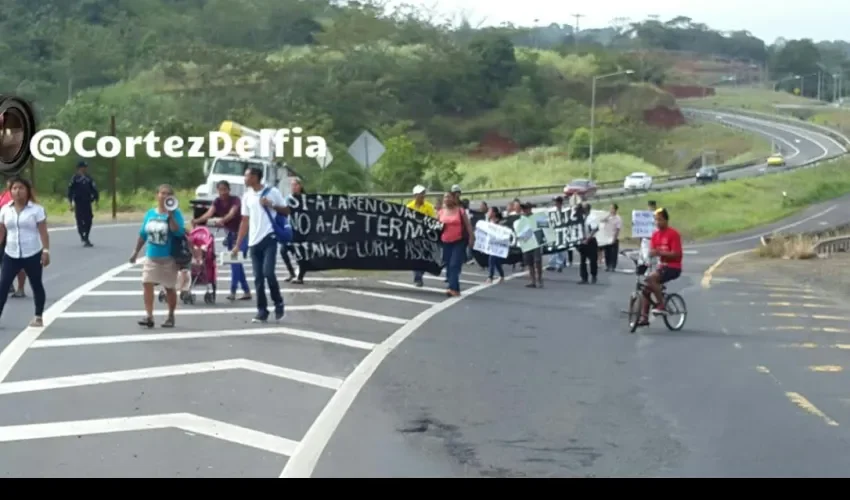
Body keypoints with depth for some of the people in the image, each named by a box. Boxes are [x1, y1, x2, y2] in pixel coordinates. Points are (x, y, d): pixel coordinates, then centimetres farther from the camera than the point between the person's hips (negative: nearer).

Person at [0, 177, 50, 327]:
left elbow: (43, 232, -8)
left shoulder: (36, 209, -6)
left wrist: (46, 251, -15)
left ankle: (38, 317, 18)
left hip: (33, 255, -3)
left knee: (36, 285, 8)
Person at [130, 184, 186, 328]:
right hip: (151, 257, 4)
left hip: (168, 258, -4)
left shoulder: (175, 213, -7)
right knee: (147, 284, -9)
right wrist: (136, 251, 16)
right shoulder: (150, 213, 7)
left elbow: (179, 232, -23)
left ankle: (170, 316, 22)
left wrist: (170, 216, -26)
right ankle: (149, 316, -9)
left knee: (170, 288, 6)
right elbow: (143, 234, 15)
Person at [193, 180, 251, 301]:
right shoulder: (217, 202, -3)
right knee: (235, 263, 7)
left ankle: (233, 291, -17)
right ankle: (246, 292, 14)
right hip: (231, 233, 7)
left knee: (236, 261, -16)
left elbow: (232, 213, -36)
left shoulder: (235, 200, -18)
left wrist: (221, 220, -56)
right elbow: (209, 213, -21)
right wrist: (197, 221, -40)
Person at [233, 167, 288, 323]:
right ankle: (262, 311, 9)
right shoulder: (247, 196, 11)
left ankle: (278, 303, 4)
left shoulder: (272, 192, -2)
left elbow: (286, 211, 5)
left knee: (268, 272, -16)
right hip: (254, 242, 5)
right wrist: (238, 244, 12)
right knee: (258, 278, 4)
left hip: (269, 239, -5)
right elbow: (245, 221, 15)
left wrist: (271, 205, -13)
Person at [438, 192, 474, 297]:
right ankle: (455, 289, 14)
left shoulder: (460, 210, -3)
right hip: (446, 243, 5)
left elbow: (468, 225, -2)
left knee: (454, 265, -15)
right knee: (449, 266, 6)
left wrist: (471, 238, -7)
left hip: (459, 242, -5)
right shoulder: (441, 212, 8)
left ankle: (453, 288, -21)